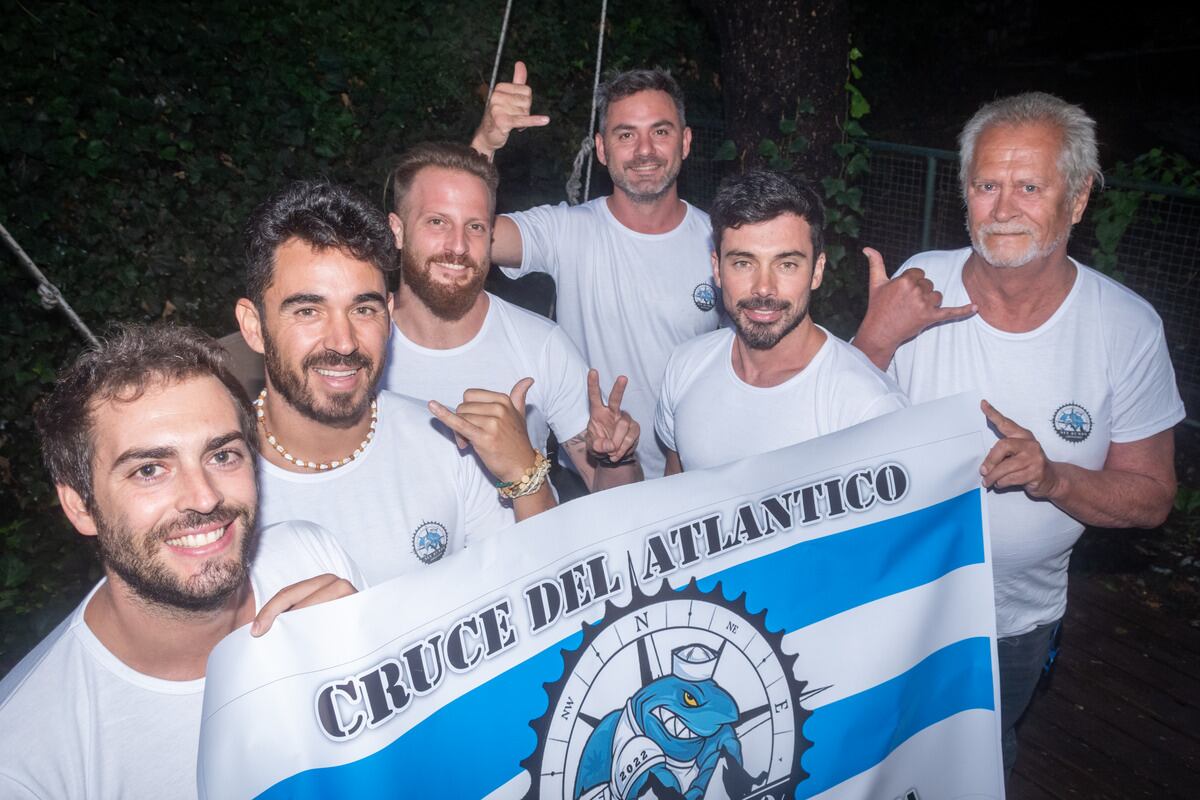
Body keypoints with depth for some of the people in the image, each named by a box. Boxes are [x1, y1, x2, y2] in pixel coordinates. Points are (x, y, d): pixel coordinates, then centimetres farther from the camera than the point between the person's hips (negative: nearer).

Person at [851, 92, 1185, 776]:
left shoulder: (1128, 328, -17)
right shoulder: (918, 287, -16)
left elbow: (1151, 498, -9)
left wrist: (1051, 476, -29)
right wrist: (877, 337, -30)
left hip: (1020, 616, 0)